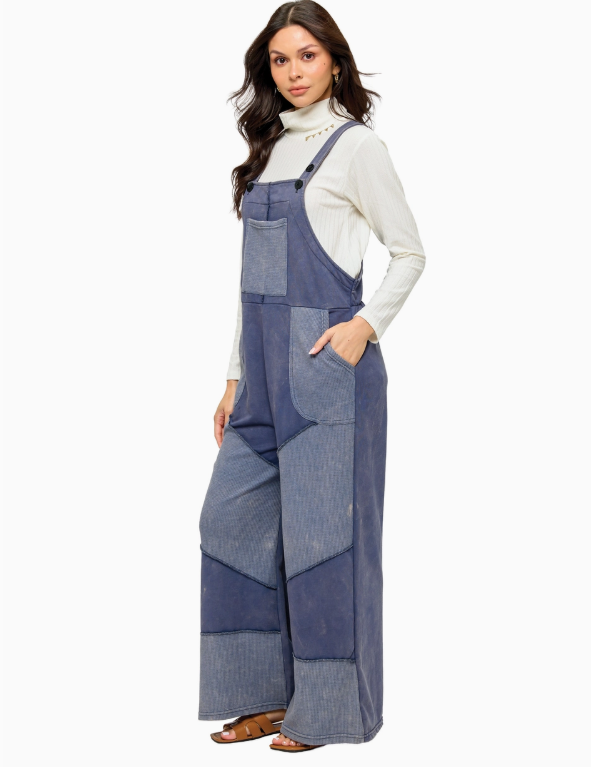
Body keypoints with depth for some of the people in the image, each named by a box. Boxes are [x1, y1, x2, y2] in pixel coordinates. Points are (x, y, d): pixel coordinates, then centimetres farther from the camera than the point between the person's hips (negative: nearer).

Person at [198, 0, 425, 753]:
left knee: (321, 530, -2)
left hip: (325, 362, -7)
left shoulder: (355, 146, -3)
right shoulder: (270, 150, 16)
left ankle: (328, 710, 12)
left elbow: (410, 253, -1)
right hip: (266, 365, 7)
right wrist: (236, 378, 15)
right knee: (232, 520, 7)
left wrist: (366, 325, -15)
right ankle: (264, 695, 19)